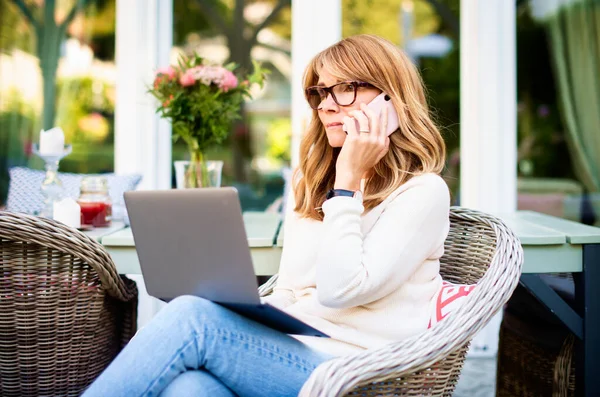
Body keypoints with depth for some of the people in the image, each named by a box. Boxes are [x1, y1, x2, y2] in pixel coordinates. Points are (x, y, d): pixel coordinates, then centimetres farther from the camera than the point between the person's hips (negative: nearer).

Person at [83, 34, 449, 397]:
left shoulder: (423, 191, -1)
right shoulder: (310, 184, 21)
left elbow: (339, 289, -14)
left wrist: (348, 179, -9)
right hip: (287, 351, 6)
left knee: (193, 316, -27)